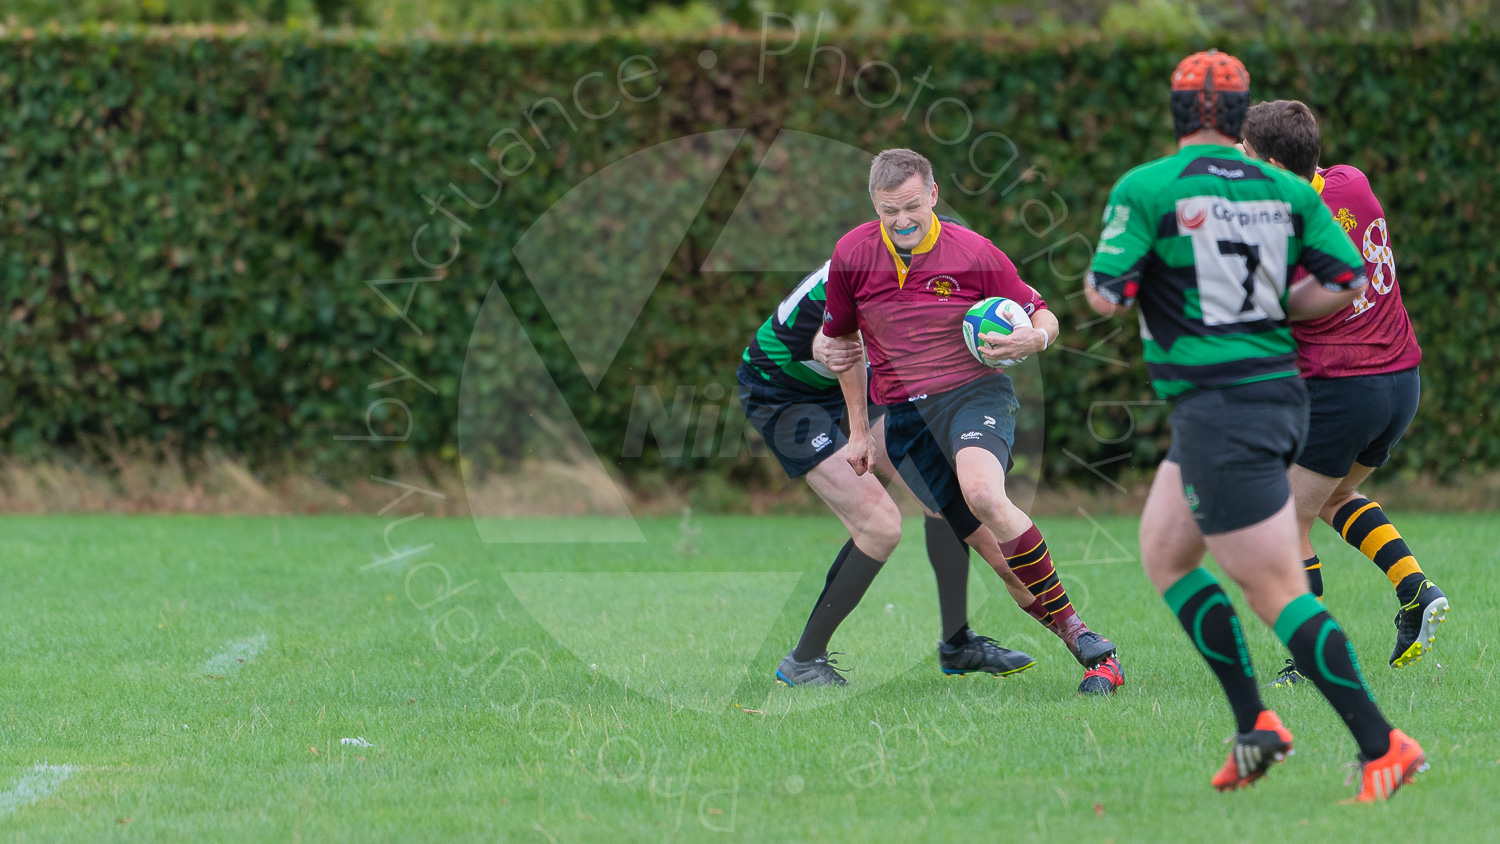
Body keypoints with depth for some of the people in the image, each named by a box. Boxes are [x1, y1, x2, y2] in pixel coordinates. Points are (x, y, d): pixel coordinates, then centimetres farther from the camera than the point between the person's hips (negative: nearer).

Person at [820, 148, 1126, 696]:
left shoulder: (974, 254, -6)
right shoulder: (852, 256, 2)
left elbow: (1042, 315, 4)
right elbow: (841, 339, 17)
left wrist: (1034, 338, -21)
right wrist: (858, 429, 17)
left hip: (973, 391, -4)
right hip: (902, 414, 4)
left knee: (983, 495, -33)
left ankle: (1074, 626, -27)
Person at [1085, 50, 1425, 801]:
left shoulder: (1145, 189, -9)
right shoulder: (1285, 190, 6)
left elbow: (1105, 296, -11)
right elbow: (1347, 282, 1)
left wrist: (1099, 270, 12)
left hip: (1218, 413, -7)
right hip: (1279, 393, 7)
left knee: (1277, 592, -7)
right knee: (1162, 552, 20)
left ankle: (1381, 746, -11)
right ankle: (1252, 723, 15)